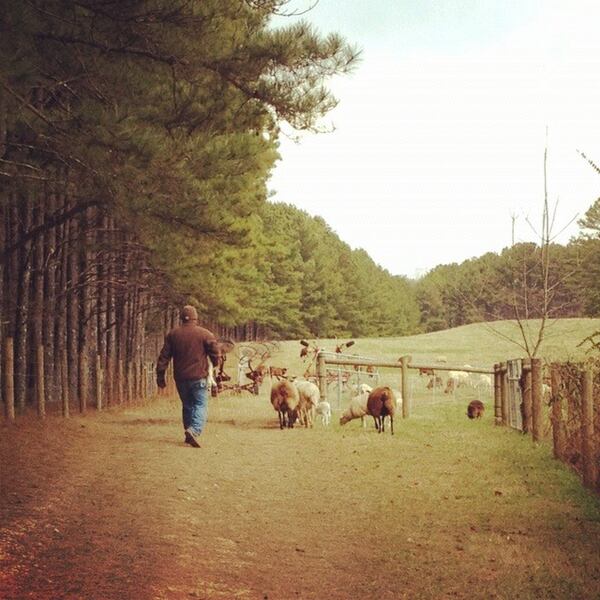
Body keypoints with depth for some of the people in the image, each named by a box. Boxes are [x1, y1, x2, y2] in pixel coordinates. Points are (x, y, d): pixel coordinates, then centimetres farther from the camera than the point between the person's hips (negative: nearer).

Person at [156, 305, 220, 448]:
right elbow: (214, 351, -3)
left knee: (187, 405, 17)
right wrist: (216, 363, 19)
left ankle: (189, 434, 20)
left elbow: (164, 356, 7)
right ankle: (194, 430, -25)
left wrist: (160, 376, 12)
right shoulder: (205, 334, -6)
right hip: (199, 377, -4)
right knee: (200, 405, -3)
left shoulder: (172, 334, 6)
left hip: (180, 377, 4)